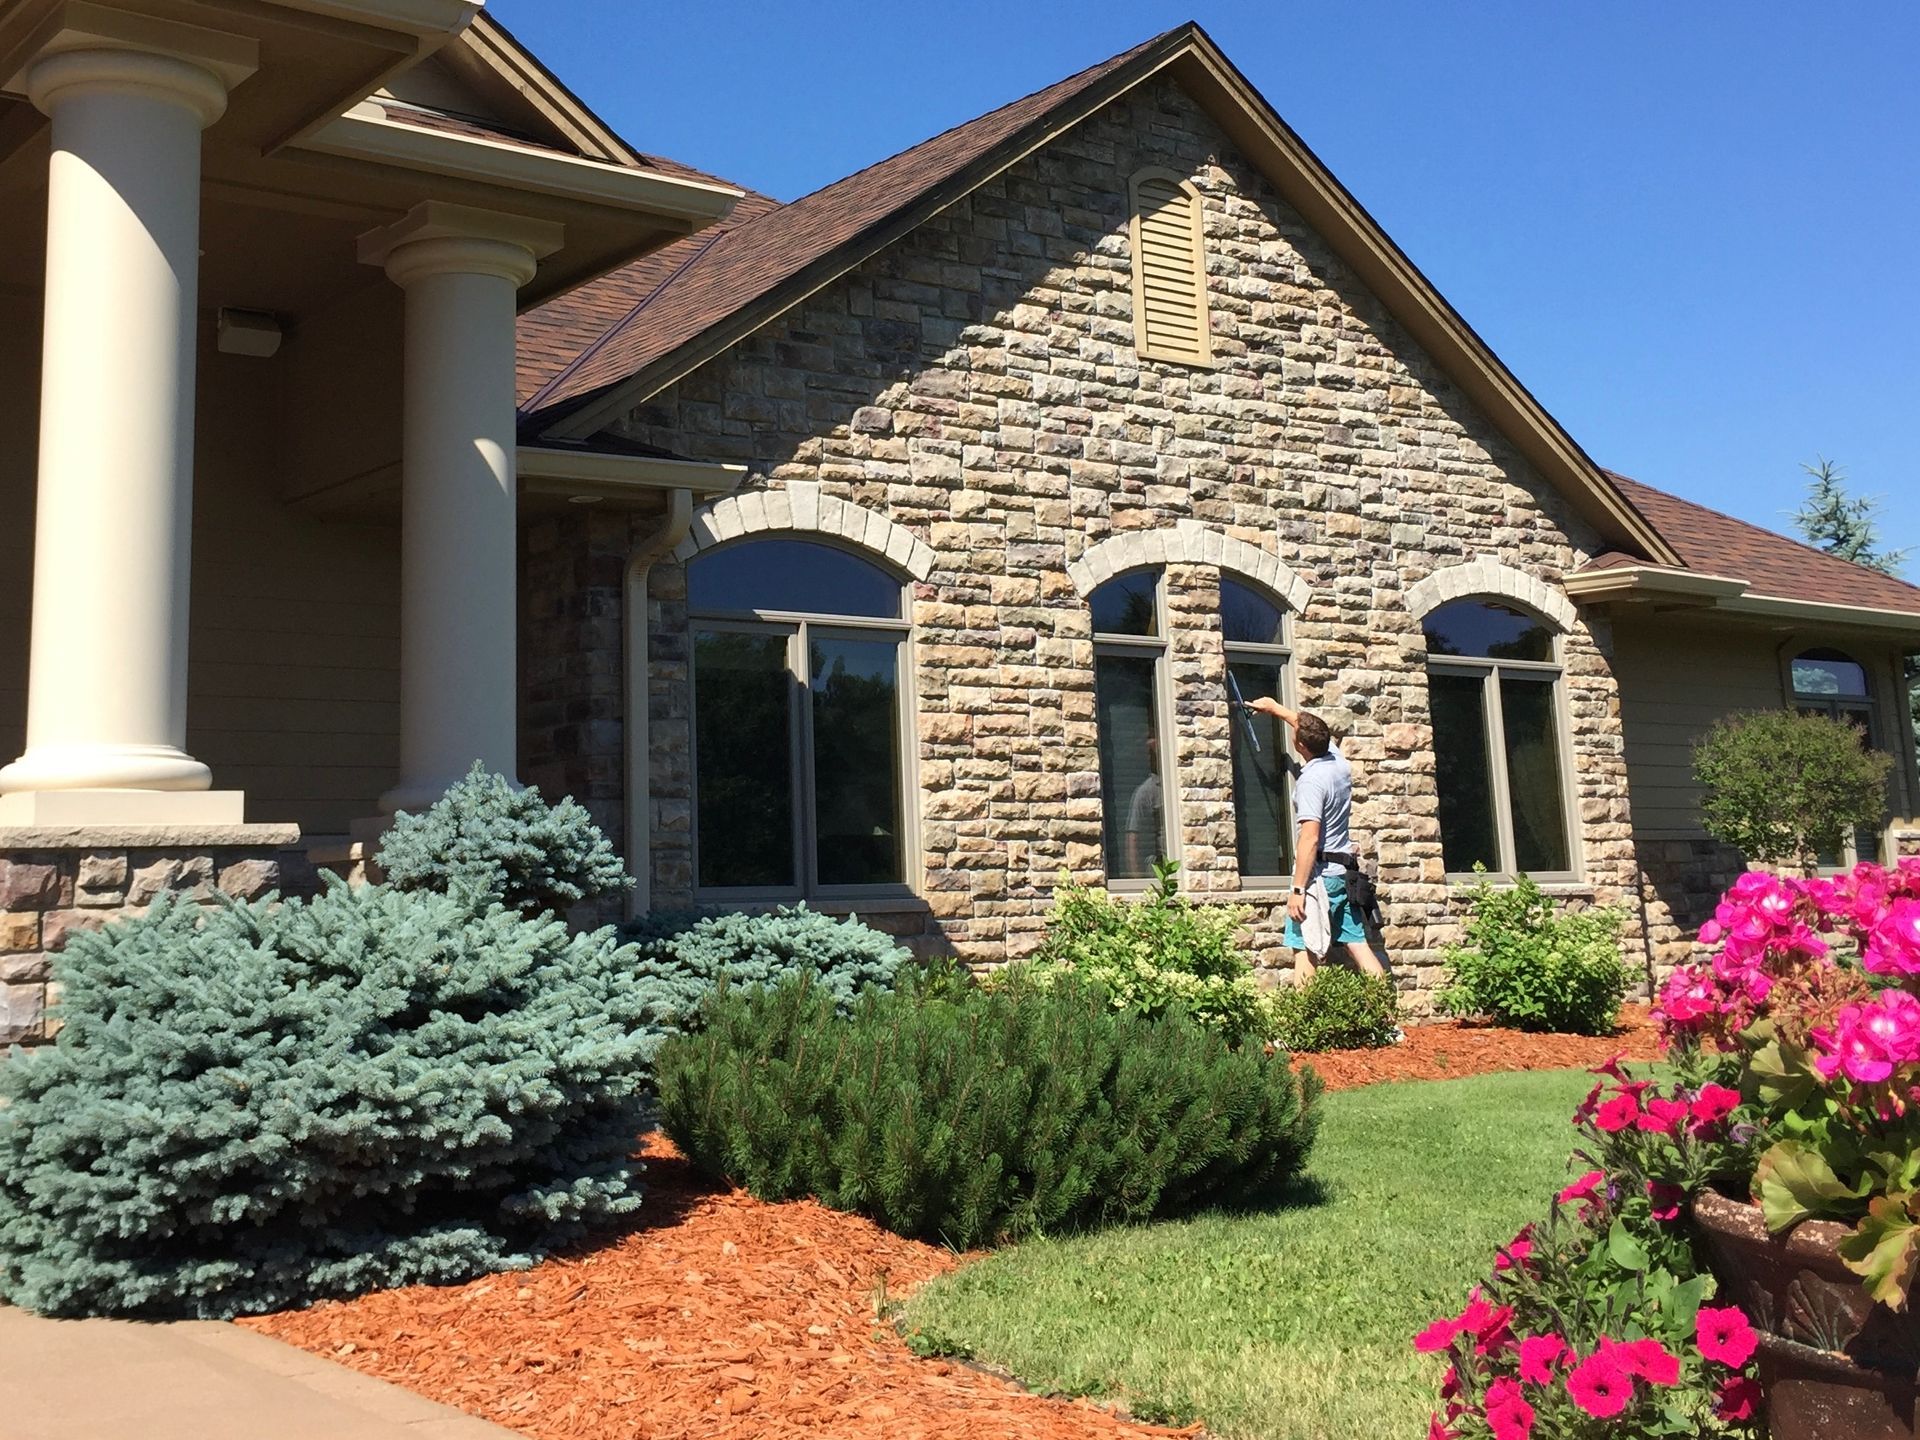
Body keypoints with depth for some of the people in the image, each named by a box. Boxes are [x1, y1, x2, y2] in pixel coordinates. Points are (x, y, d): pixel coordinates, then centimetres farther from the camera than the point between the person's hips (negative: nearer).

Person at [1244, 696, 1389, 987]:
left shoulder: (1310, 780, -16)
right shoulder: (1339, 762, 8)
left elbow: (1310, 838, -22)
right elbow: (1315, 732, 29)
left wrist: (1298, 889, -21)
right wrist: (1276, 708, 40)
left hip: (1319, 875, -8)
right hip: (1345, 872, 8)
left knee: (1303, 950, -8)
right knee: (1358, 944, 6)